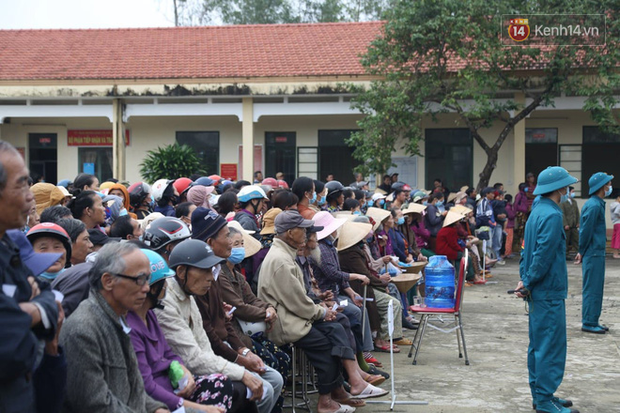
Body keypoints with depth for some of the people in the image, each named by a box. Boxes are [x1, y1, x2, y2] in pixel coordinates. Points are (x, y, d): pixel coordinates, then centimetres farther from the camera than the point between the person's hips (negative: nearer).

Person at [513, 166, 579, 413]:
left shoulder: (538, 212, 14)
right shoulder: (552, 215, -18)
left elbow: (527, 250, 16)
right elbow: (543, 255, -21)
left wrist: (525, 279, 11)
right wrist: (528, 283, -13)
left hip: (539, 291, 10)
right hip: (549, 291, -10)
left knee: (539, 344, 14)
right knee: (551, 345, -5)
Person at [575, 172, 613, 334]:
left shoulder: (597, 204, 14)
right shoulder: (594, 205, -18)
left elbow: (585, 231, 17)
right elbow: (586, 230, -17)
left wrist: (582, 251, 14)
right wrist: (582, 252, -7)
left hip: (597, 254, 10)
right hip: (594, 254, -10)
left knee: (596, 288, 14)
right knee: (592, 289, -4)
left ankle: (592, 321, 20)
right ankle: (589, 323, 1)